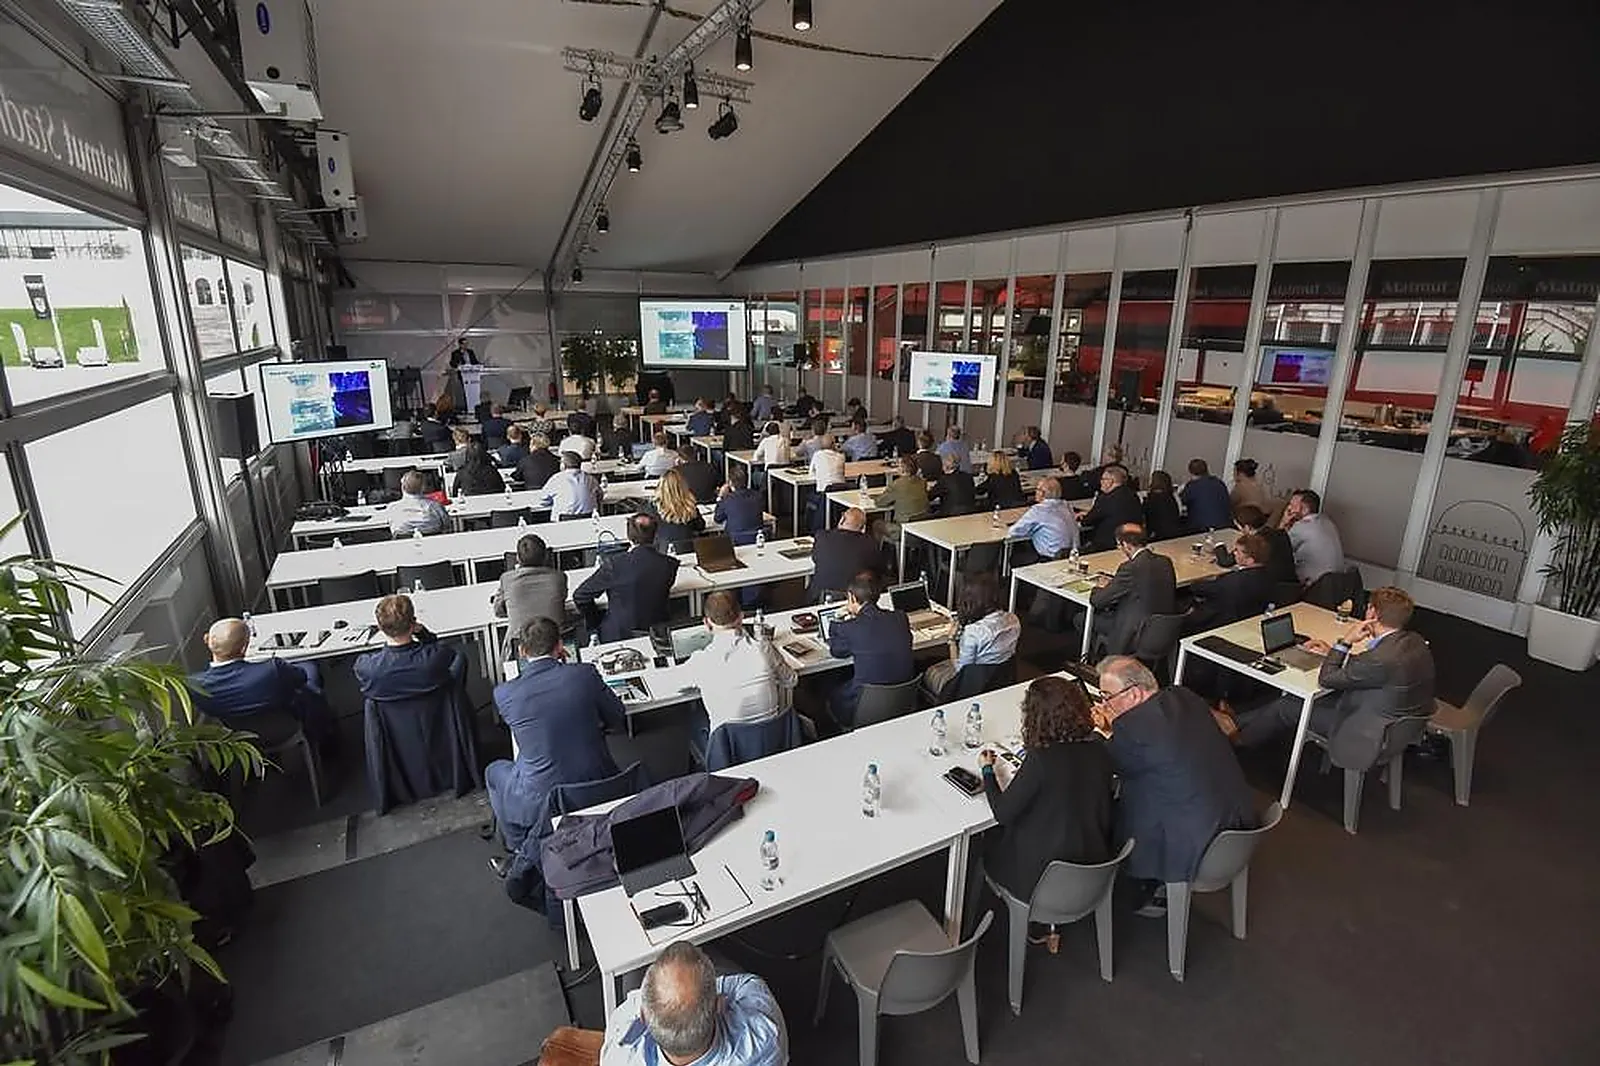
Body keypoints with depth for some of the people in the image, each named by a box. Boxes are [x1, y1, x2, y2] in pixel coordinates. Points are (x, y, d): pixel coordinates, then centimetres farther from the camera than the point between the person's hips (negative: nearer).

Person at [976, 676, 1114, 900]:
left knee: (988, 844, 22)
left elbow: (1002, 814, -16)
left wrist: (987, 770, 1)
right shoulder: (1098, 749, -9)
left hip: (1045, 876, -6)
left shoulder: (1041, 760, -27)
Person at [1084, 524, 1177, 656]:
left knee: (1081, 619, 8)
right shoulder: (1165, 562, -1)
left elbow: (1096, 601, -16)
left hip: (1137, 637, -8)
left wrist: (1099, 587, 6)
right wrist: (1113, 583, 11)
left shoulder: (1131, 569, -23)